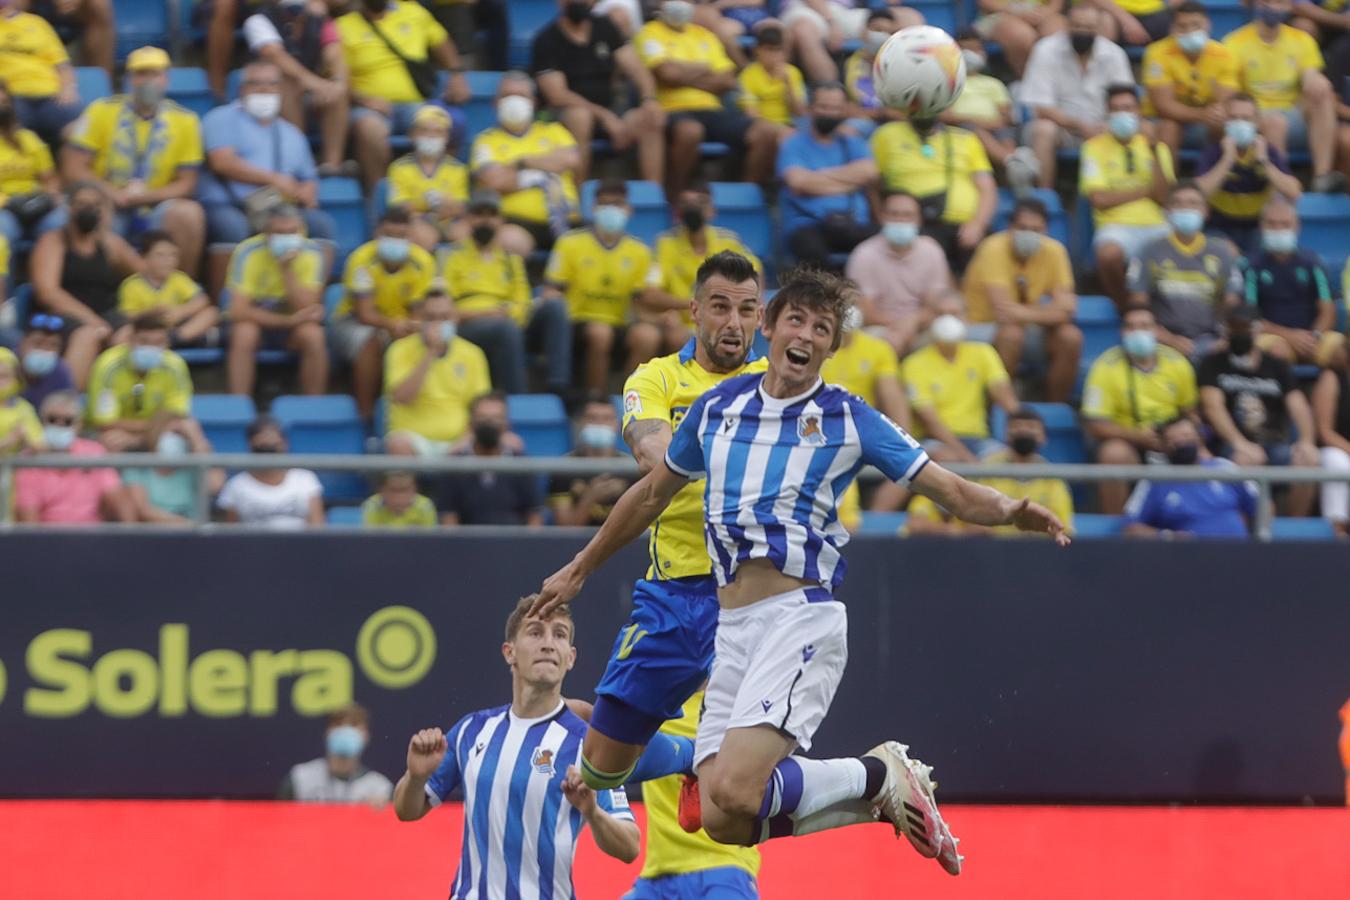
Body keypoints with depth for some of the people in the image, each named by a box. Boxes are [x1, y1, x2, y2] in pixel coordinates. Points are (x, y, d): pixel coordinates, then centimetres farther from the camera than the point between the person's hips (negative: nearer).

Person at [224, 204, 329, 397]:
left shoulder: (311, 253, -15)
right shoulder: (248, 252, -21)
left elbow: (305, 308, -21)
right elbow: (238, 311, -27)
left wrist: (288, 270, -31)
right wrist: (288, 320, -32)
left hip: (293, 320, 1)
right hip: (256, 317, -1)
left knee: (313, 335, -31)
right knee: (244, 334, -35)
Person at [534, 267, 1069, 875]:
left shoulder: (849, 419, 0)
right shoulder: (718, 407, 12)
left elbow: (953, 492, -2)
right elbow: (653, 493, 27)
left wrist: (1009, 511, -23)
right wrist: (580, 569, 35)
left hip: (801, 617, -5)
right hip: (732, 627, 5)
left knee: (733, 794, -26)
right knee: (722, 822, -8)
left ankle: (880, 776, 0)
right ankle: (882, 798, 13)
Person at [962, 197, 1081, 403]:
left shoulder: (1054, 251, -10)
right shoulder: (994, 249, -24)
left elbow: (1067, 308, -14)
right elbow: (1002, 310, -31)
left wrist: (1020, 312, -27)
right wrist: (1047, 313, -22)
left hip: (1028, 327, 5)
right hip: (982, 327, -5)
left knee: (1070, 337, -20)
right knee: (1012, 333, -36)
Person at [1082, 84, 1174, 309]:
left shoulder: (1156, 147, 16)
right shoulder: (1095, 147, 7)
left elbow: (1163, 197, 3)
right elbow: (1100, 199, -5)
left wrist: (1154, 155, -7)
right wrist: (1145, 191, 1)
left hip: (1157, 225, 3)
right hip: (1116, 226, -3)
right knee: (1108, 254, -39)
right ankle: (1123, 308, -11)